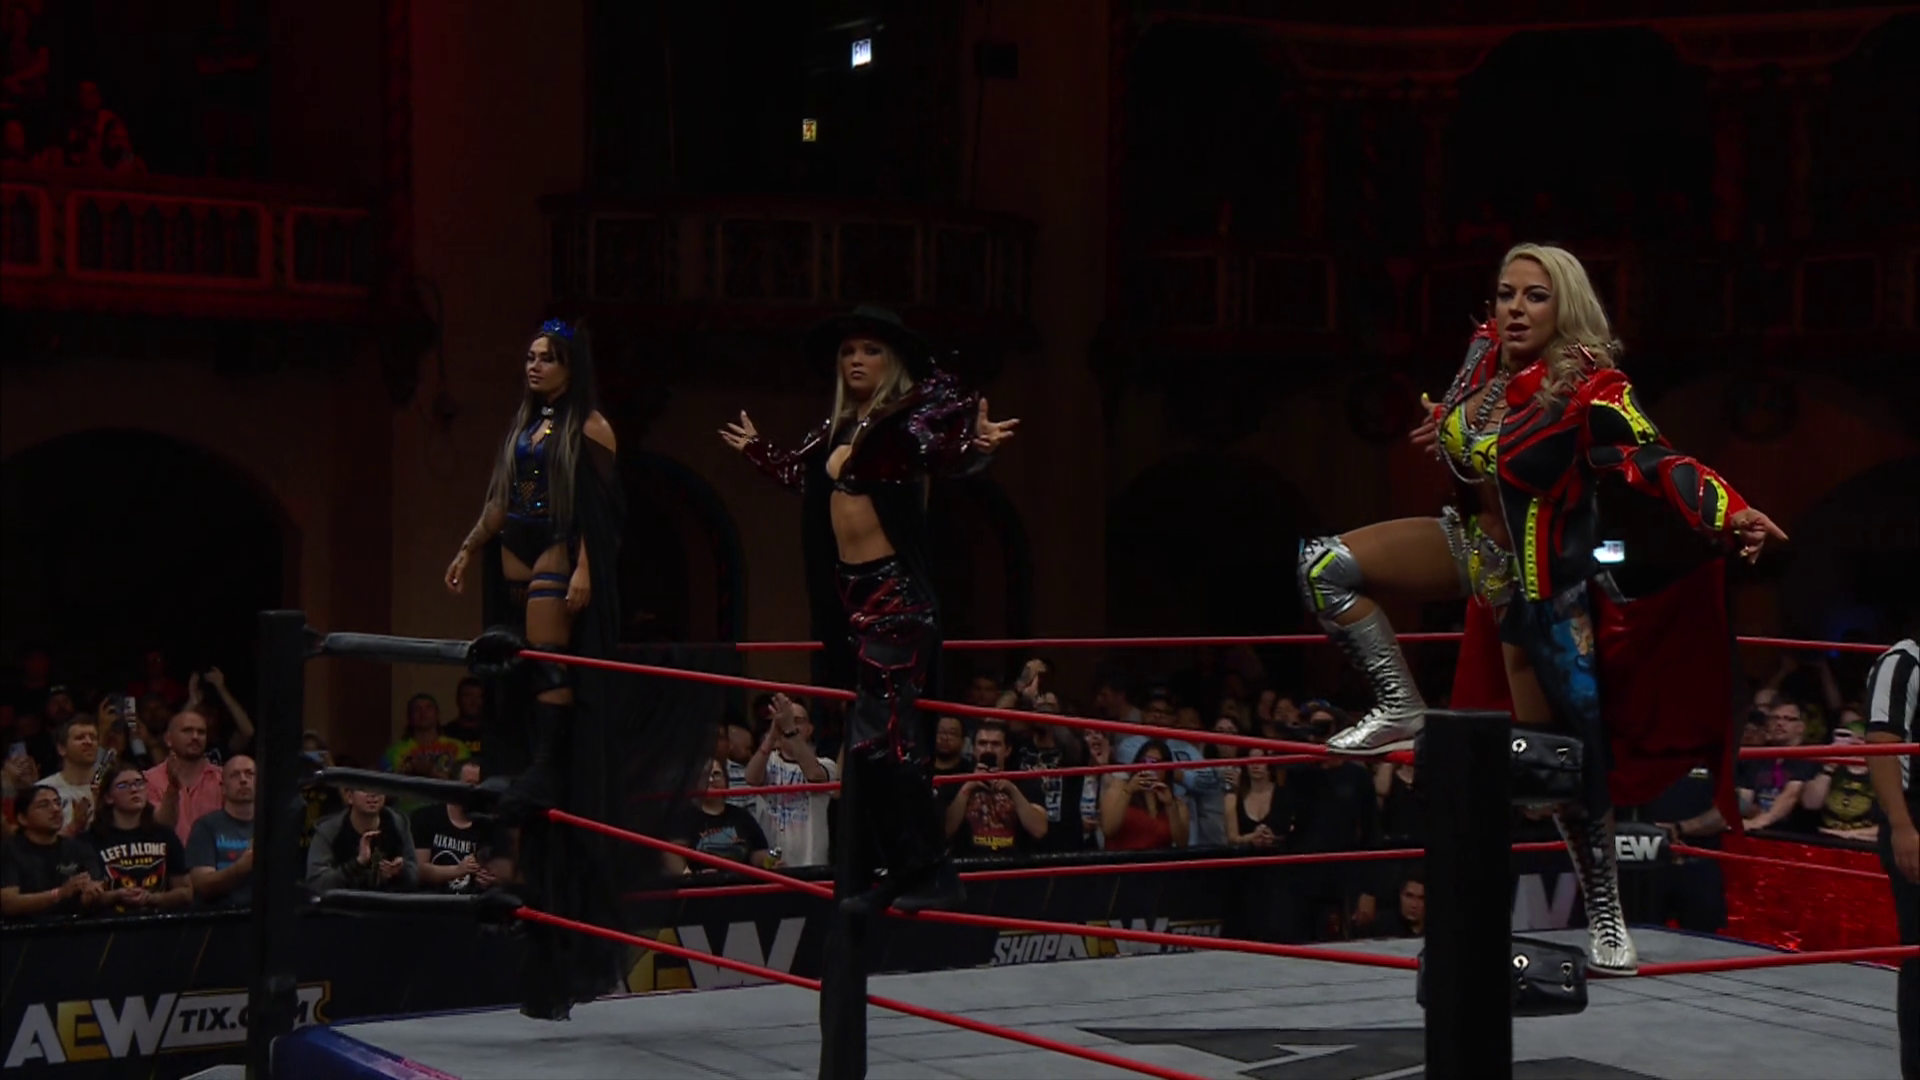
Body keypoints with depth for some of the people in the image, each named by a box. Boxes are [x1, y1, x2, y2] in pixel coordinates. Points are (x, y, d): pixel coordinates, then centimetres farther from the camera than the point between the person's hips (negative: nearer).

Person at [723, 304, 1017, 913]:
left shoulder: (911, 417, -8)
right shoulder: (837, 429, 14)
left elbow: (950, 459, -26)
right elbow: (803, 478, 32)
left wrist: (979, 446, -46)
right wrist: (754, 448, 46)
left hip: (895, 593, -8)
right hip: (849, 595, 8)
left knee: (880, 738, -13)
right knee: (864, 744, 10)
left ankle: (933, 875, -6)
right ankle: (901, 873, 17)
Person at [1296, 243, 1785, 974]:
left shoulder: (1590, 391, -27)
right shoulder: (1485, 357, -9)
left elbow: (1658, 464, -37)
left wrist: (1730, 515, -51)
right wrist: (1446, 424, 27)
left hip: (1543, 582, -6)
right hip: (1472, 547, 6)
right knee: (1325, 568, -4)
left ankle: (1606, 921, 11)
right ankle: (1402, 712, 5)